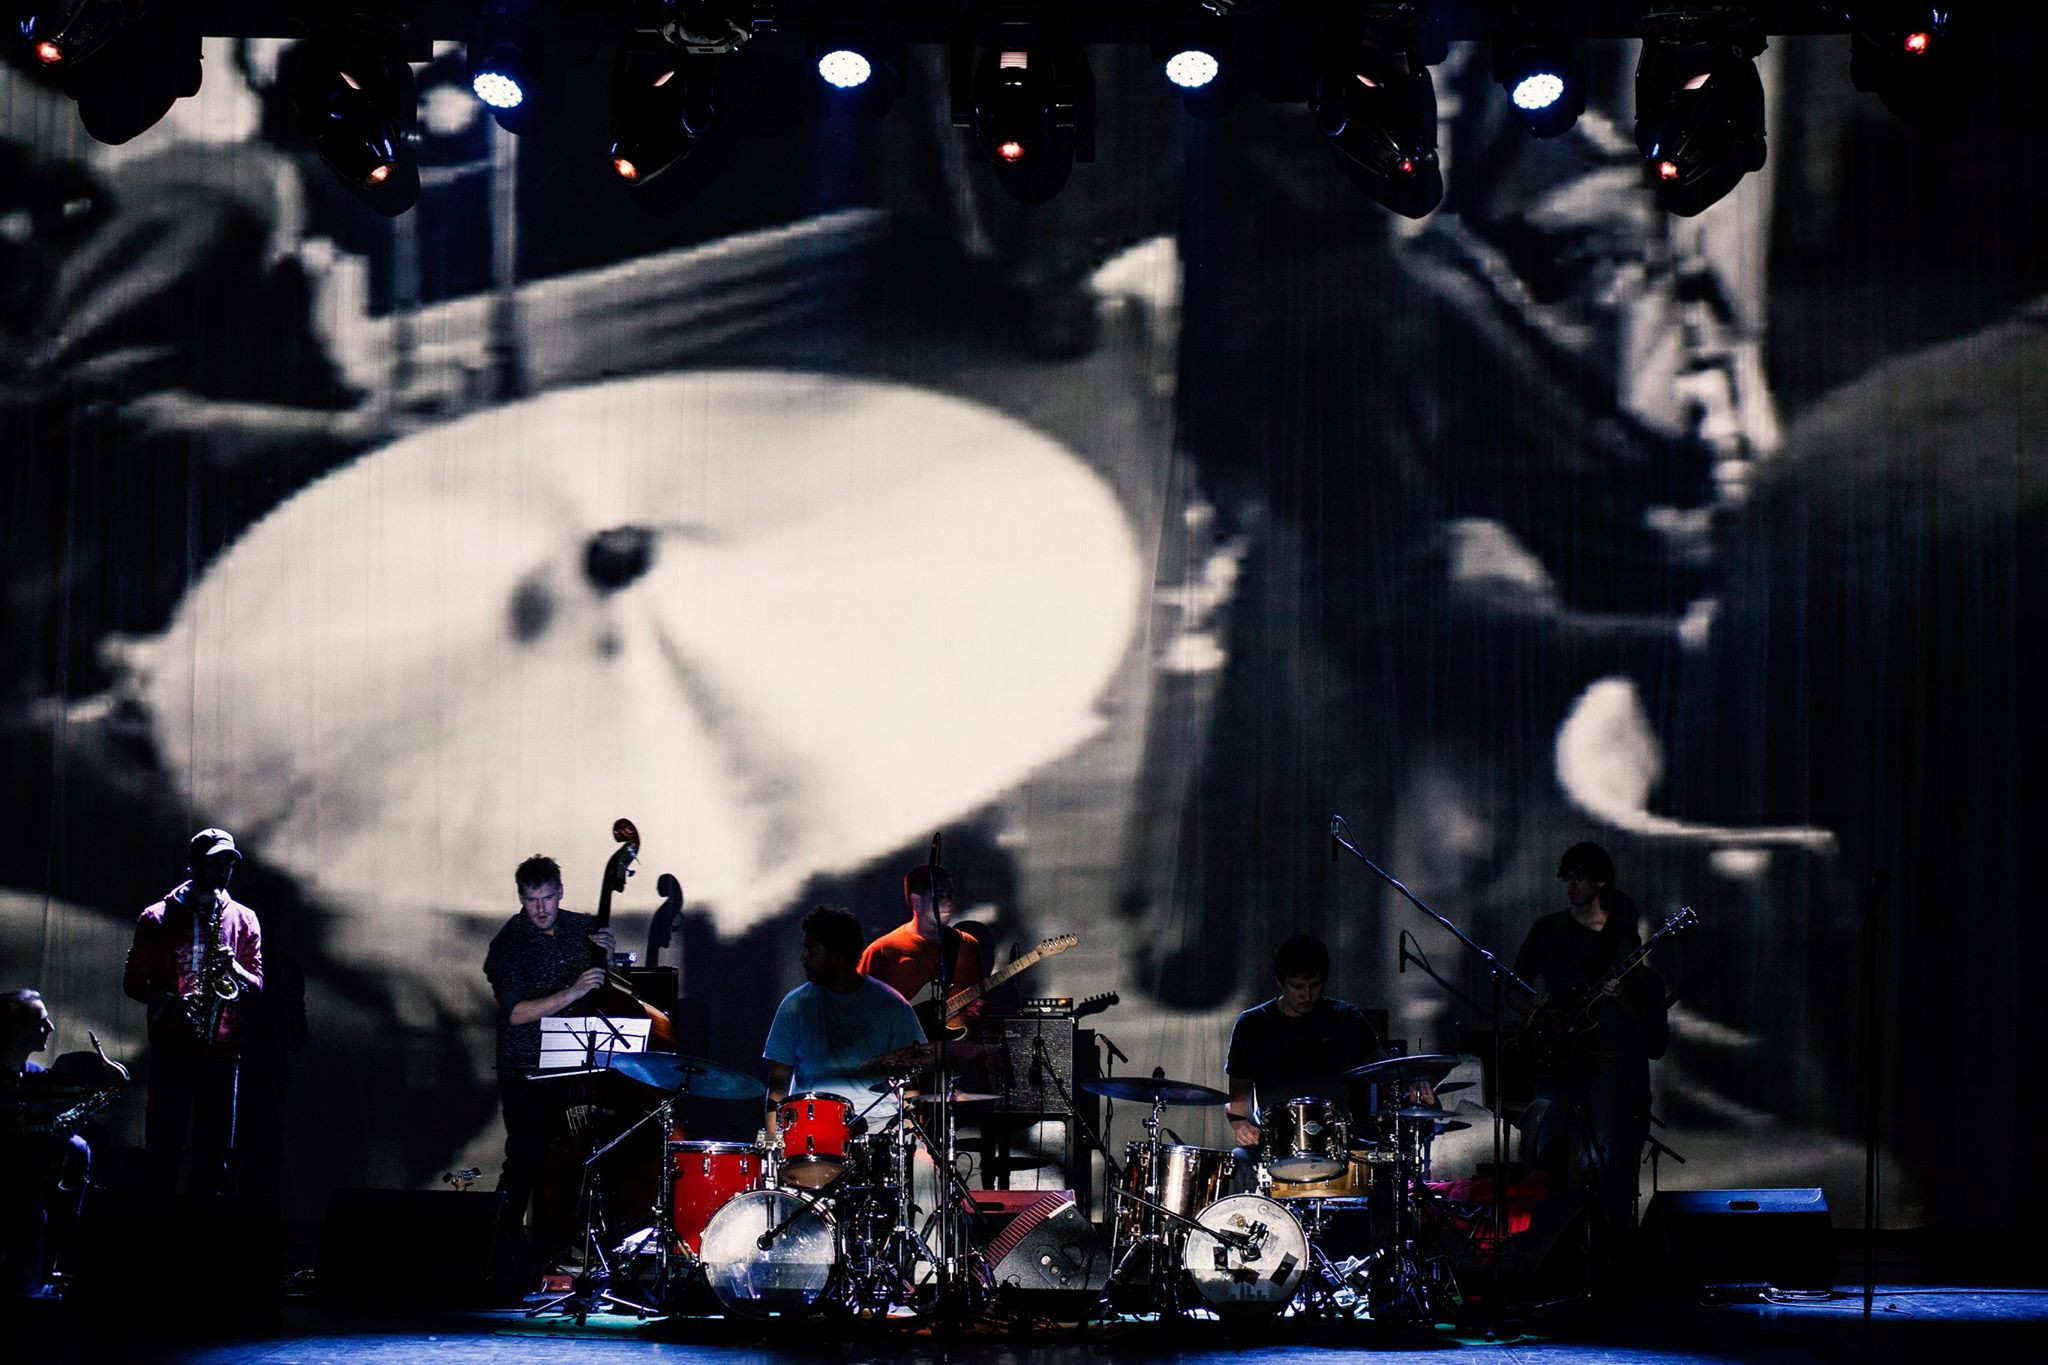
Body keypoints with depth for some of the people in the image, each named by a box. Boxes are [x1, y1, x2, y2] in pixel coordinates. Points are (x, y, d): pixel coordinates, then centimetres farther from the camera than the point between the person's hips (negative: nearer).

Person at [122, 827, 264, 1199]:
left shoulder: (243, 919, 11)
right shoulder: (157, 918, 5)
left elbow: (257, 984, 10)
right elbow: (133, 982, 6)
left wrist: (234, 969, -12)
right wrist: (170, 1001, -13)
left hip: (222, 1046, 2)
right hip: (171, 1045, -2)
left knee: (216, 1147, 3)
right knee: (163, 1144, -3)